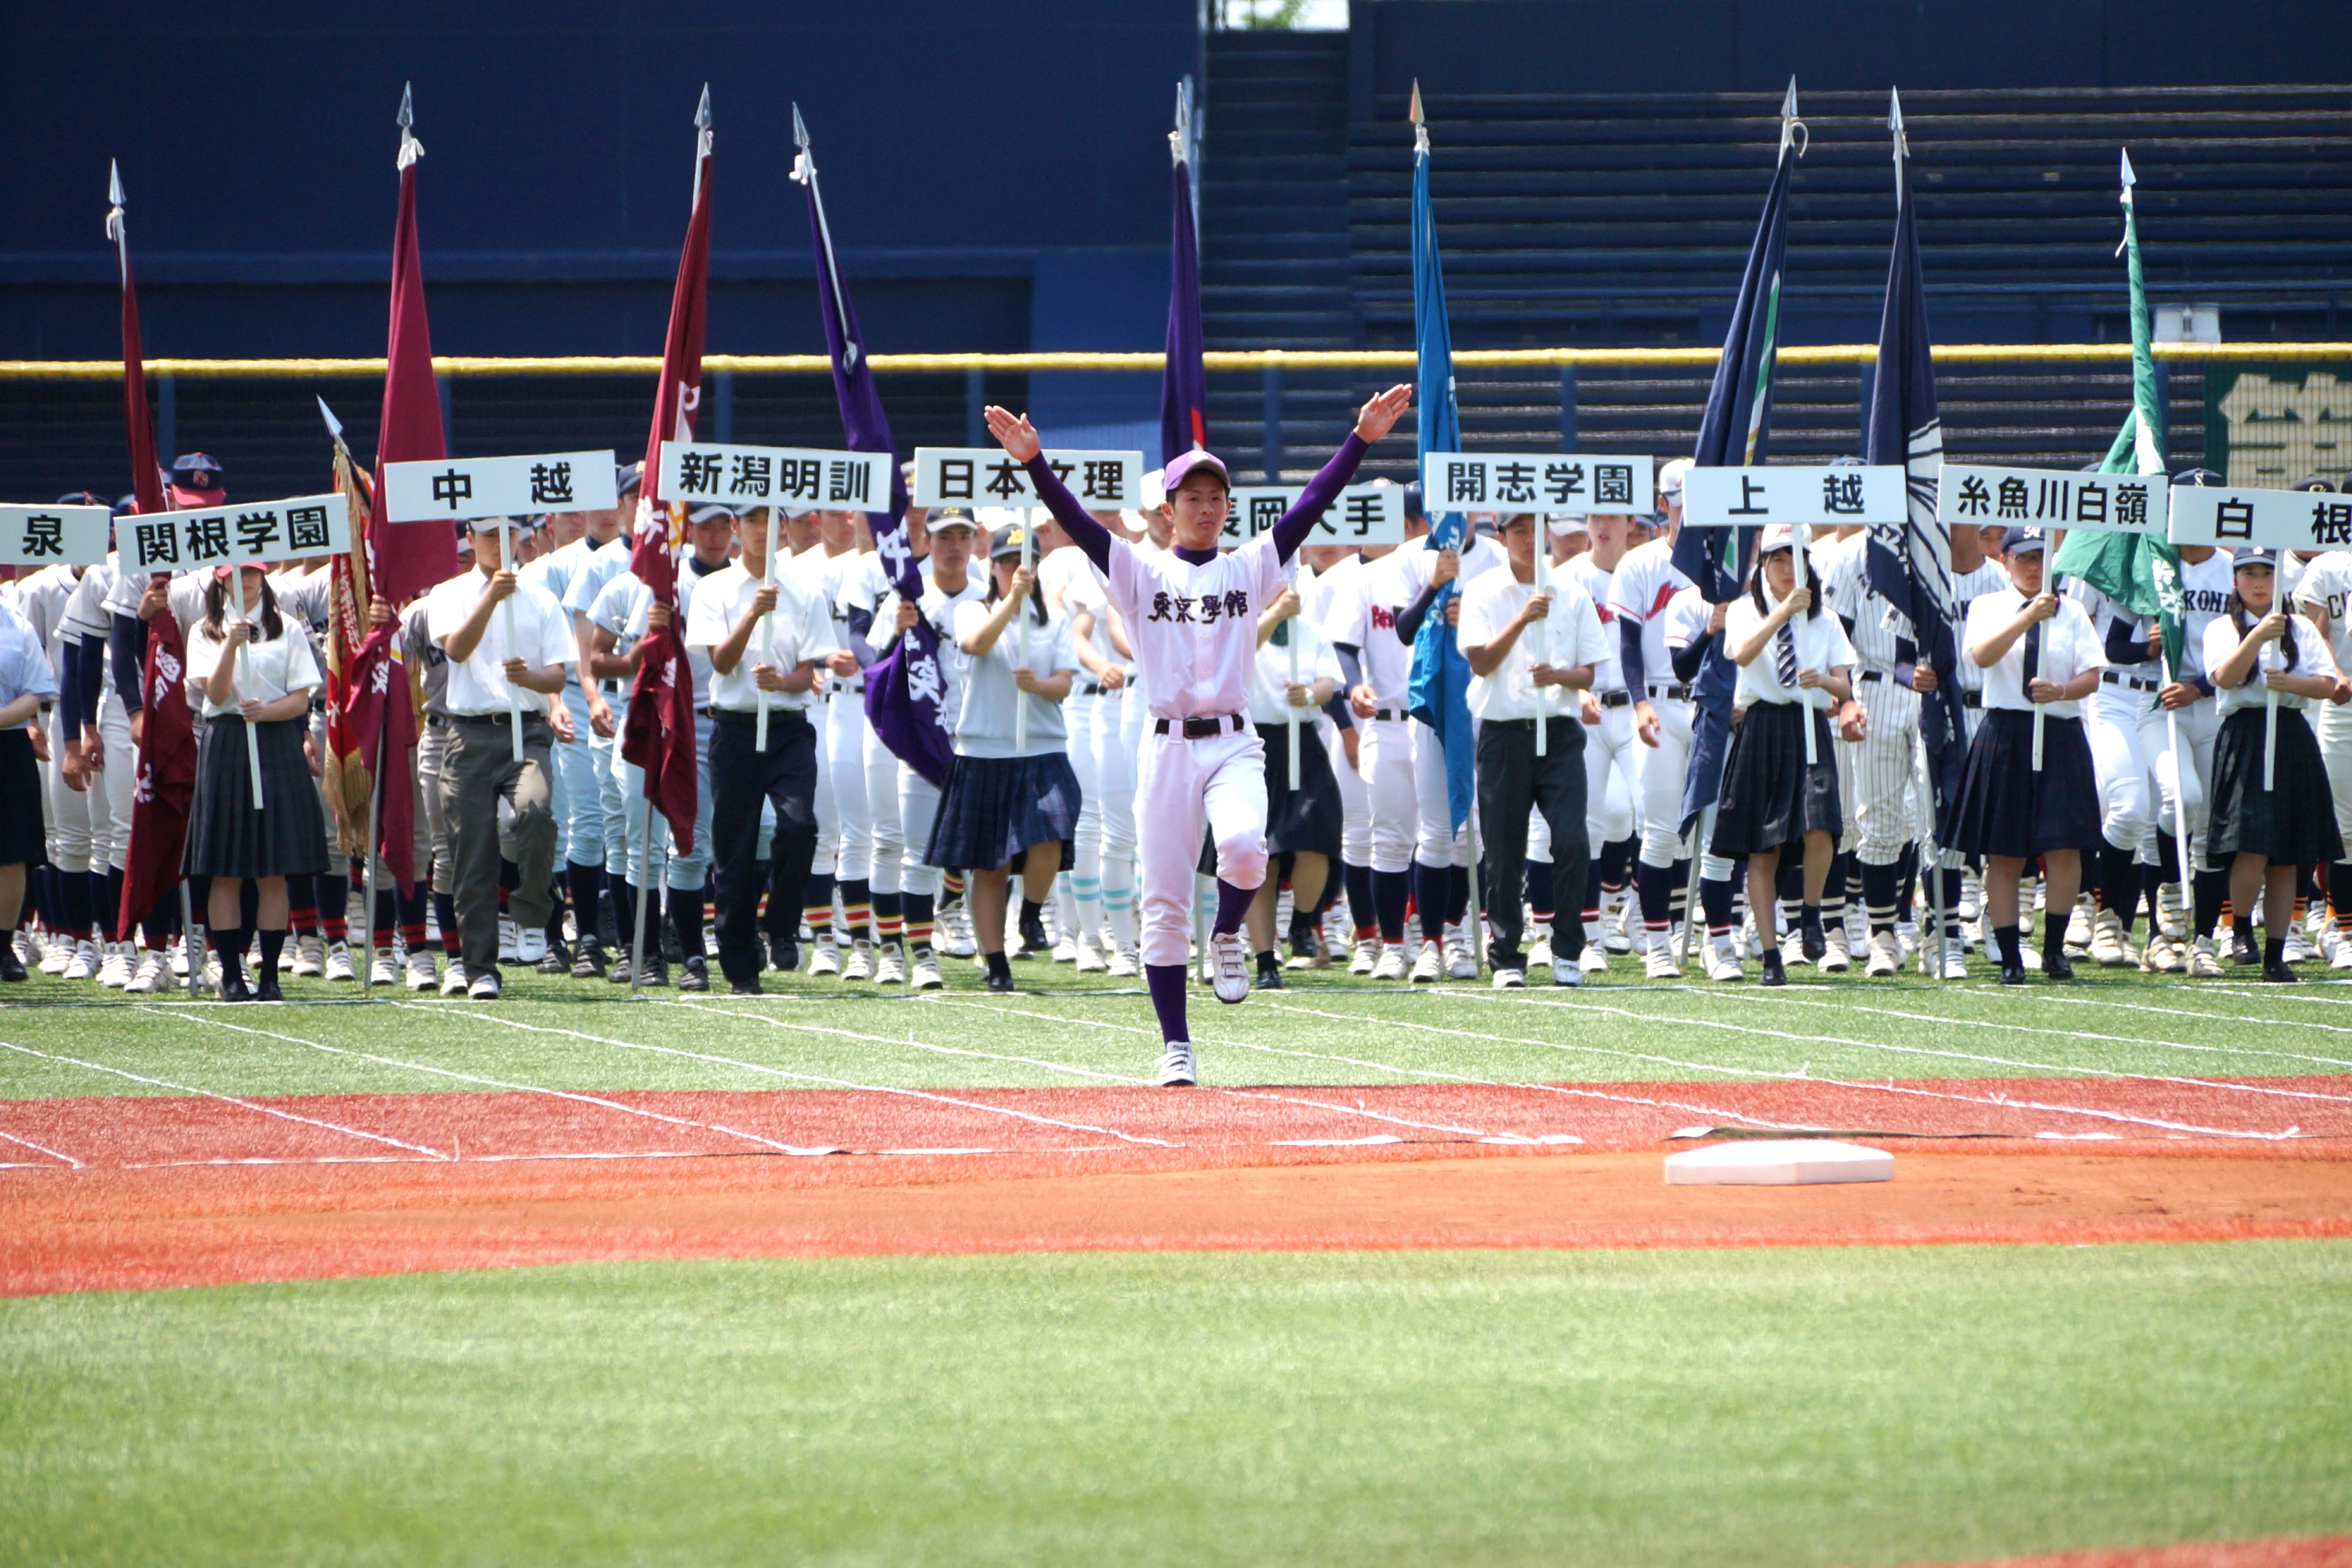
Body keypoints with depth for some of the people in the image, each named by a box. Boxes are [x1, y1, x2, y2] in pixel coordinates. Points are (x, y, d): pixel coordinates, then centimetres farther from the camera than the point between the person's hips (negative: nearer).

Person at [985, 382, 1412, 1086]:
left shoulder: (1250, 569, 11)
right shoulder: (1141, 572, 8)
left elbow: (1311, 505, 2)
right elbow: (1075, 521, -5)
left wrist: (1362, 439, -8)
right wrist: (1032, 460, -20)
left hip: (1234, 742, 0)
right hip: (1168, 744, 0)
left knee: (1243, 846, -30)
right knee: (1164, 902, -1)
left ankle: (1228, 935, 3)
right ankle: (1175, 1046, 8)